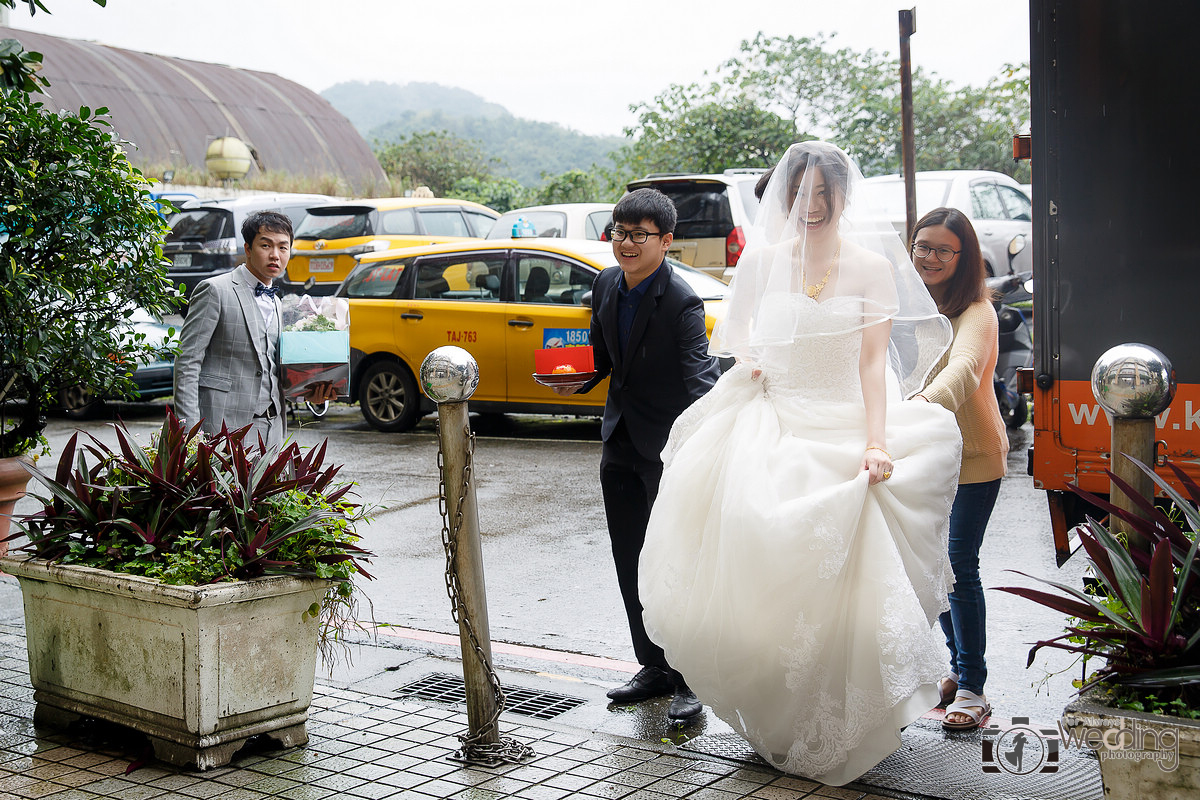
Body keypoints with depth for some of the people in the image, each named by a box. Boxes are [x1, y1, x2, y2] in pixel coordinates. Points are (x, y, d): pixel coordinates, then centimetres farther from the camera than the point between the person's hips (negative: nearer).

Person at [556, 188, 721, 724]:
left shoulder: (681, 303, -20)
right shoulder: (607, 285, 2)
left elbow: (702, 375, -31)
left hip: (668, 447, -7)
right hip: (620, 443, 7)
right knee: (631, 563, 14)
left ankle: (689, 678, 13)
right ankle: (653, 667, 27)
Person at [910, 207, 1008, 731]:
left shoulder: (975, 313, -19)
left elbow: (964, 368, -40)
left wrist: (930, 400, -59)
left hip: (973, 454, -6)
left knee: (960, 565, -7)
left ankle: (972, 687, 3)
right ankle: (956, 666, 30)